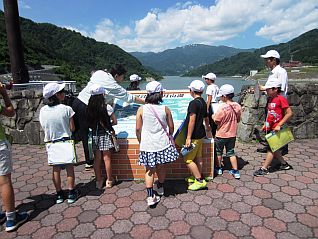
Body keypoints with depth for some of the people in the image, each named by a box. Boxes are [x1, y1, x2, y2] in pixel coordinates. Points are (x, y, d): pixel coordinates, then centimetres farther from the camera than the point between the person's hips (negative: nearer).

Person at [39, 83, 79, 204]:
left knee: (56, 169, 14)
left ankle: (59, 194, 25)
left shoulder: (43, 110, -4)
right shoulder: (66, 109, -15)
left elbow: (44, 127, 5)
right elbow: (72, 128, -9)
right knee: (69, 168, 10)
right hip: (66, 142, -3)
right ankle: (71, 193, 19)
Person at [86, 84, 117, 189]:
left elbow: (88, 122, 3)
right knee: (106, 158, 7)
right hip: (105, 135, -3)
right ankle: (109, 181, 21)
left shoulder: (89, 108, -3)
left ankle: (98, 181, 22)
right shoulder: (107, 107, -12)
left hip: (94, 135, 3)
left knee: (97, 158, 11)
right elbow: (115, 122, -5)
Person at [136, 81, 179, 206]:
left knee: (149, 170, 11)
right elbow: (171, 127, 1)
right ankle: (160, 188, 42)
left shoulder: (141, 109, -10)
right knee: (161, 167, 20)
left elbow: (138, 129, -4)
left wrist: (140, 141, 13)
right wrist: (169, 137, 21)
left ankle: (150, 196, 8)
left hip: (147, 144, -1)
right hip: (162, 143, 1)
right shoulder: (165, 109, -8)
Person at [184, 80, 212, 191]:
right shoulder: (203, 102, 10)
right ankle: (198, 177, 30)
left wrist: (188, 138, -21)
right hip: (201, 134, 9)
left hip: (194, 136, -9)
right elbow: (206, 118, 22)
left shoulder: (193, 103, -19)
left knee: (188, 159, -1)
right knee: (198, 158, 17)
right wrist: (208, 129, 39)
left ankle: (200, 181, 4)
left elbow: (192, 121, -23)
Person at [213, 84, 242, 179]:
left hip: (221, 134, -5)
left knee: (218, 152, 16)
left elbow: (216, 120, -18)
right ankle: (235, 171, 19)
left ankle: (219, 168, 31)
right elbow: (238, 120, 6)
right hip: (232, 134, 5)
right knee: (231, 152, 17)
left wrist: (212, 116, 1)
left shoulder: (223, 107, -24)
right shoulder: (237, 106, -5)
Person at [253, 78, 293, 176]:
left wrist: (279, 125, -21)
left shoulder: (281, 99, -15)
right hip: (270, 128, 9)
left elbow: (289, 113, -18)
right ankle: (284, 164, 35)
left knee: (271, 149, 0)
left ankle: (264, 169, 7)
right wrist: (265, 124, 15)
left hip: (276, 129, -9)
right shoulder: (270, 99, 10)